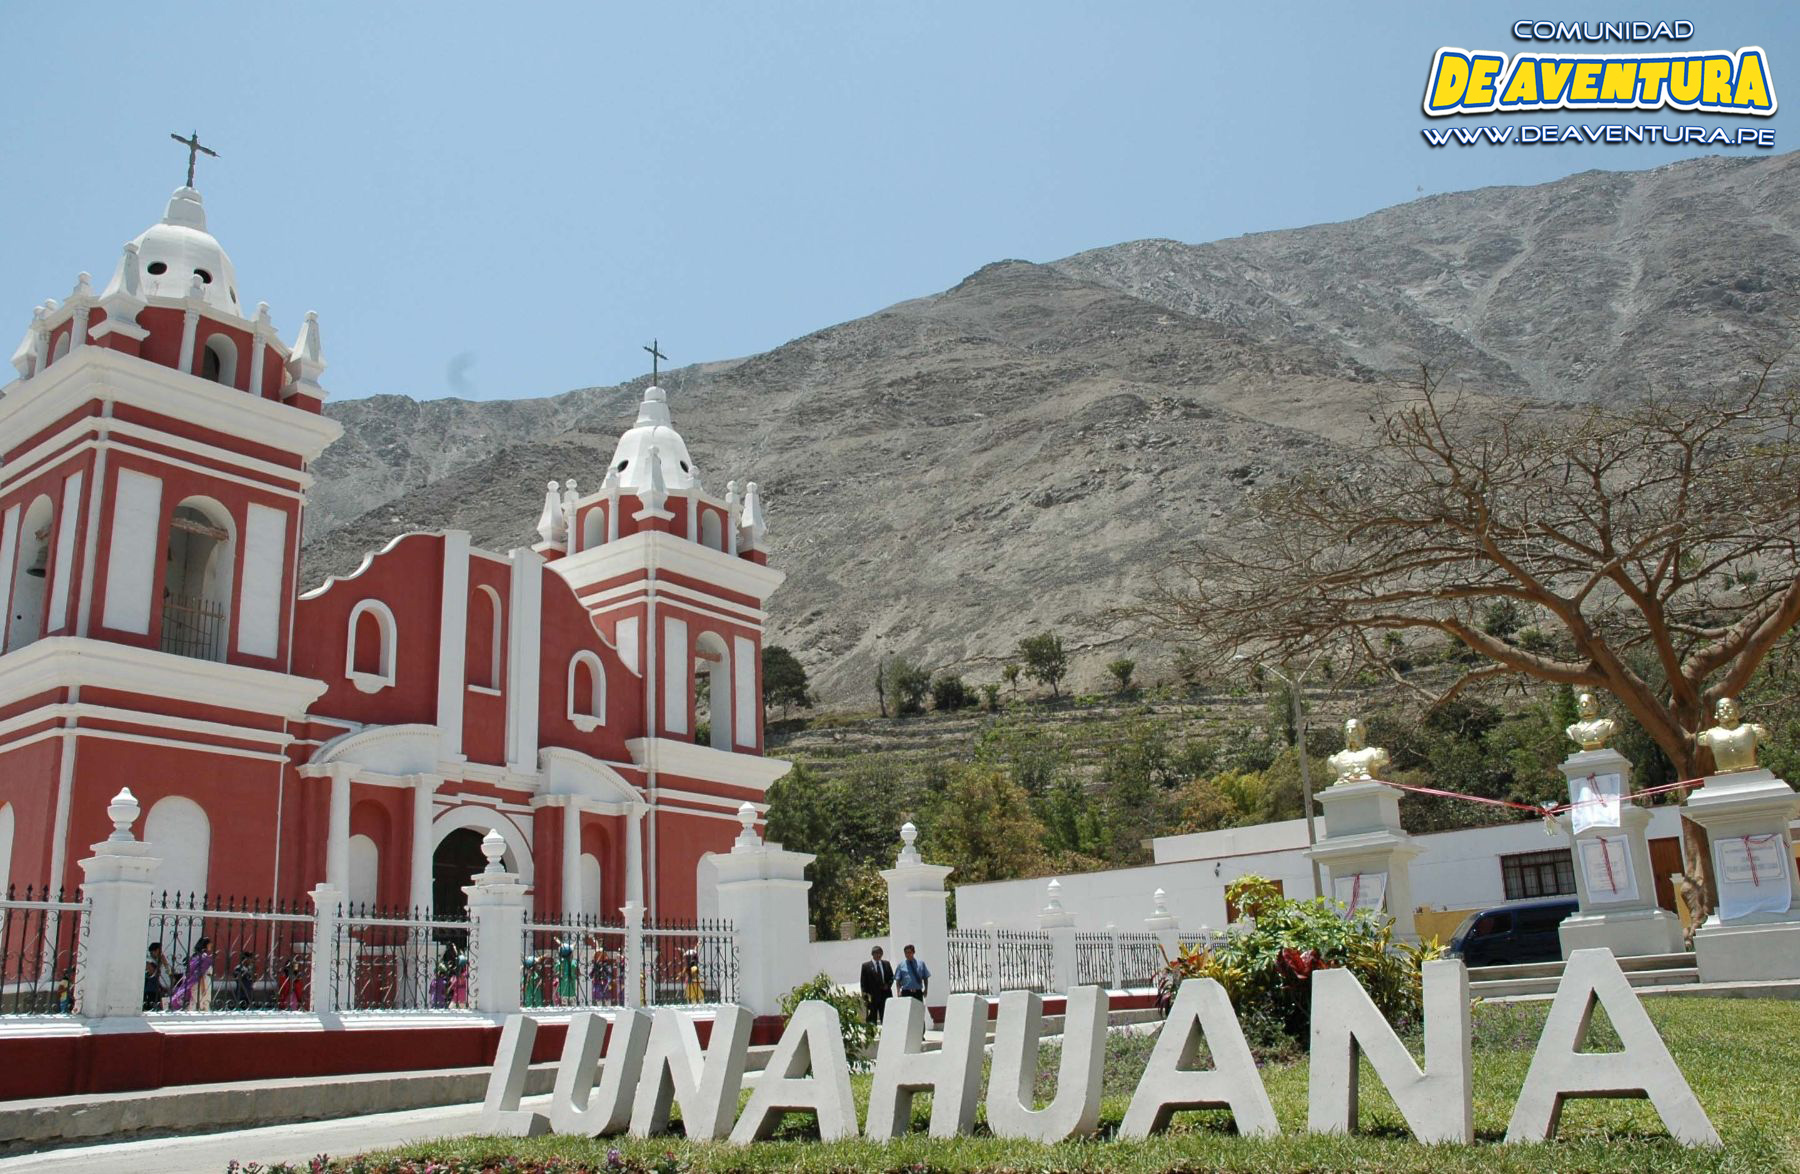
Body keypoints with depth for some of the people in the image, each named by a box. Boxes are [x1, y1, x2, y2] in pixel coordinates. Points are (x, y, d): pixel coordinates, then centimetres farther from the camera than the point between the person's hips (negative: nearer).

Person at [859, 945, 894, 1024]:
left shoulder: (886, 964, 11)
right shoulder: (866, 966, 1)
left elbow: (891, 977, 18)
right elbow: (863, 982, 0)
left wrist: (888, 985, -2)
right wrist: (865, 996, -7)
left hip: (885, 994, 3)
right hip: (872, 996, -3)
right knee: (872, 1017, -1)